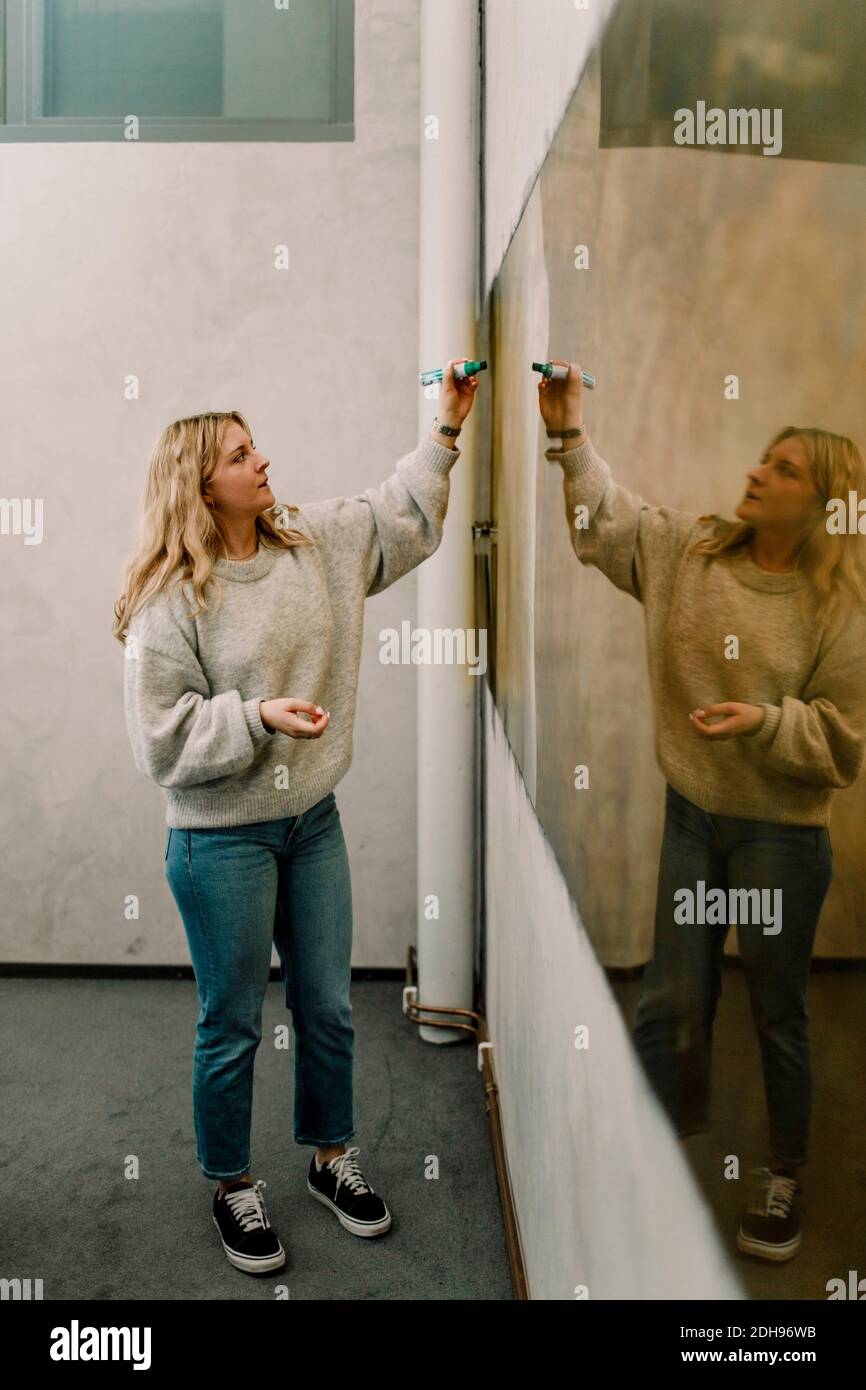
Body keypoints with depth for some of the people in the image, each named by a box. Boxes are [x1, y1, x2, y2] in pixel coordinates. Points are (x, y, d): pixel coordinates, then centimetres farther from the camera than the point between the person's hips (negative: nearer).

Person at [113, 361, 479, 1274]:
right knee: (233, 1027, 11)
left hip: (312, 821, 6)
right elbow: (159, 736, -17)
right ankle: (232, 1188, 35)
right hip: (222, 839, -5)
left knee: (328, 1010, 17)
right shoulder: (170, 600, -16)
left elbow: (403, 518, 12)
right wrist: (258, 716, -26)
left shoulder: (316, 542, 1)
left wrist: (445, 429, 6)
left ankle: (331, 1160, 41)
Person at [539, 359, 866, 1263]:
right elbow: (605, 521, 5)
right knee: (672, 1000, 14)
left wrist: (766, 721, -27)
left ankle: (783, 1175, 37)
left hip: (783, 837, -3)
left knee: (776, 1012, 13)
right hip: (691, 815, 4)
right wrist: (569, 433, -6)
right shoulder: (690, 550, -1)